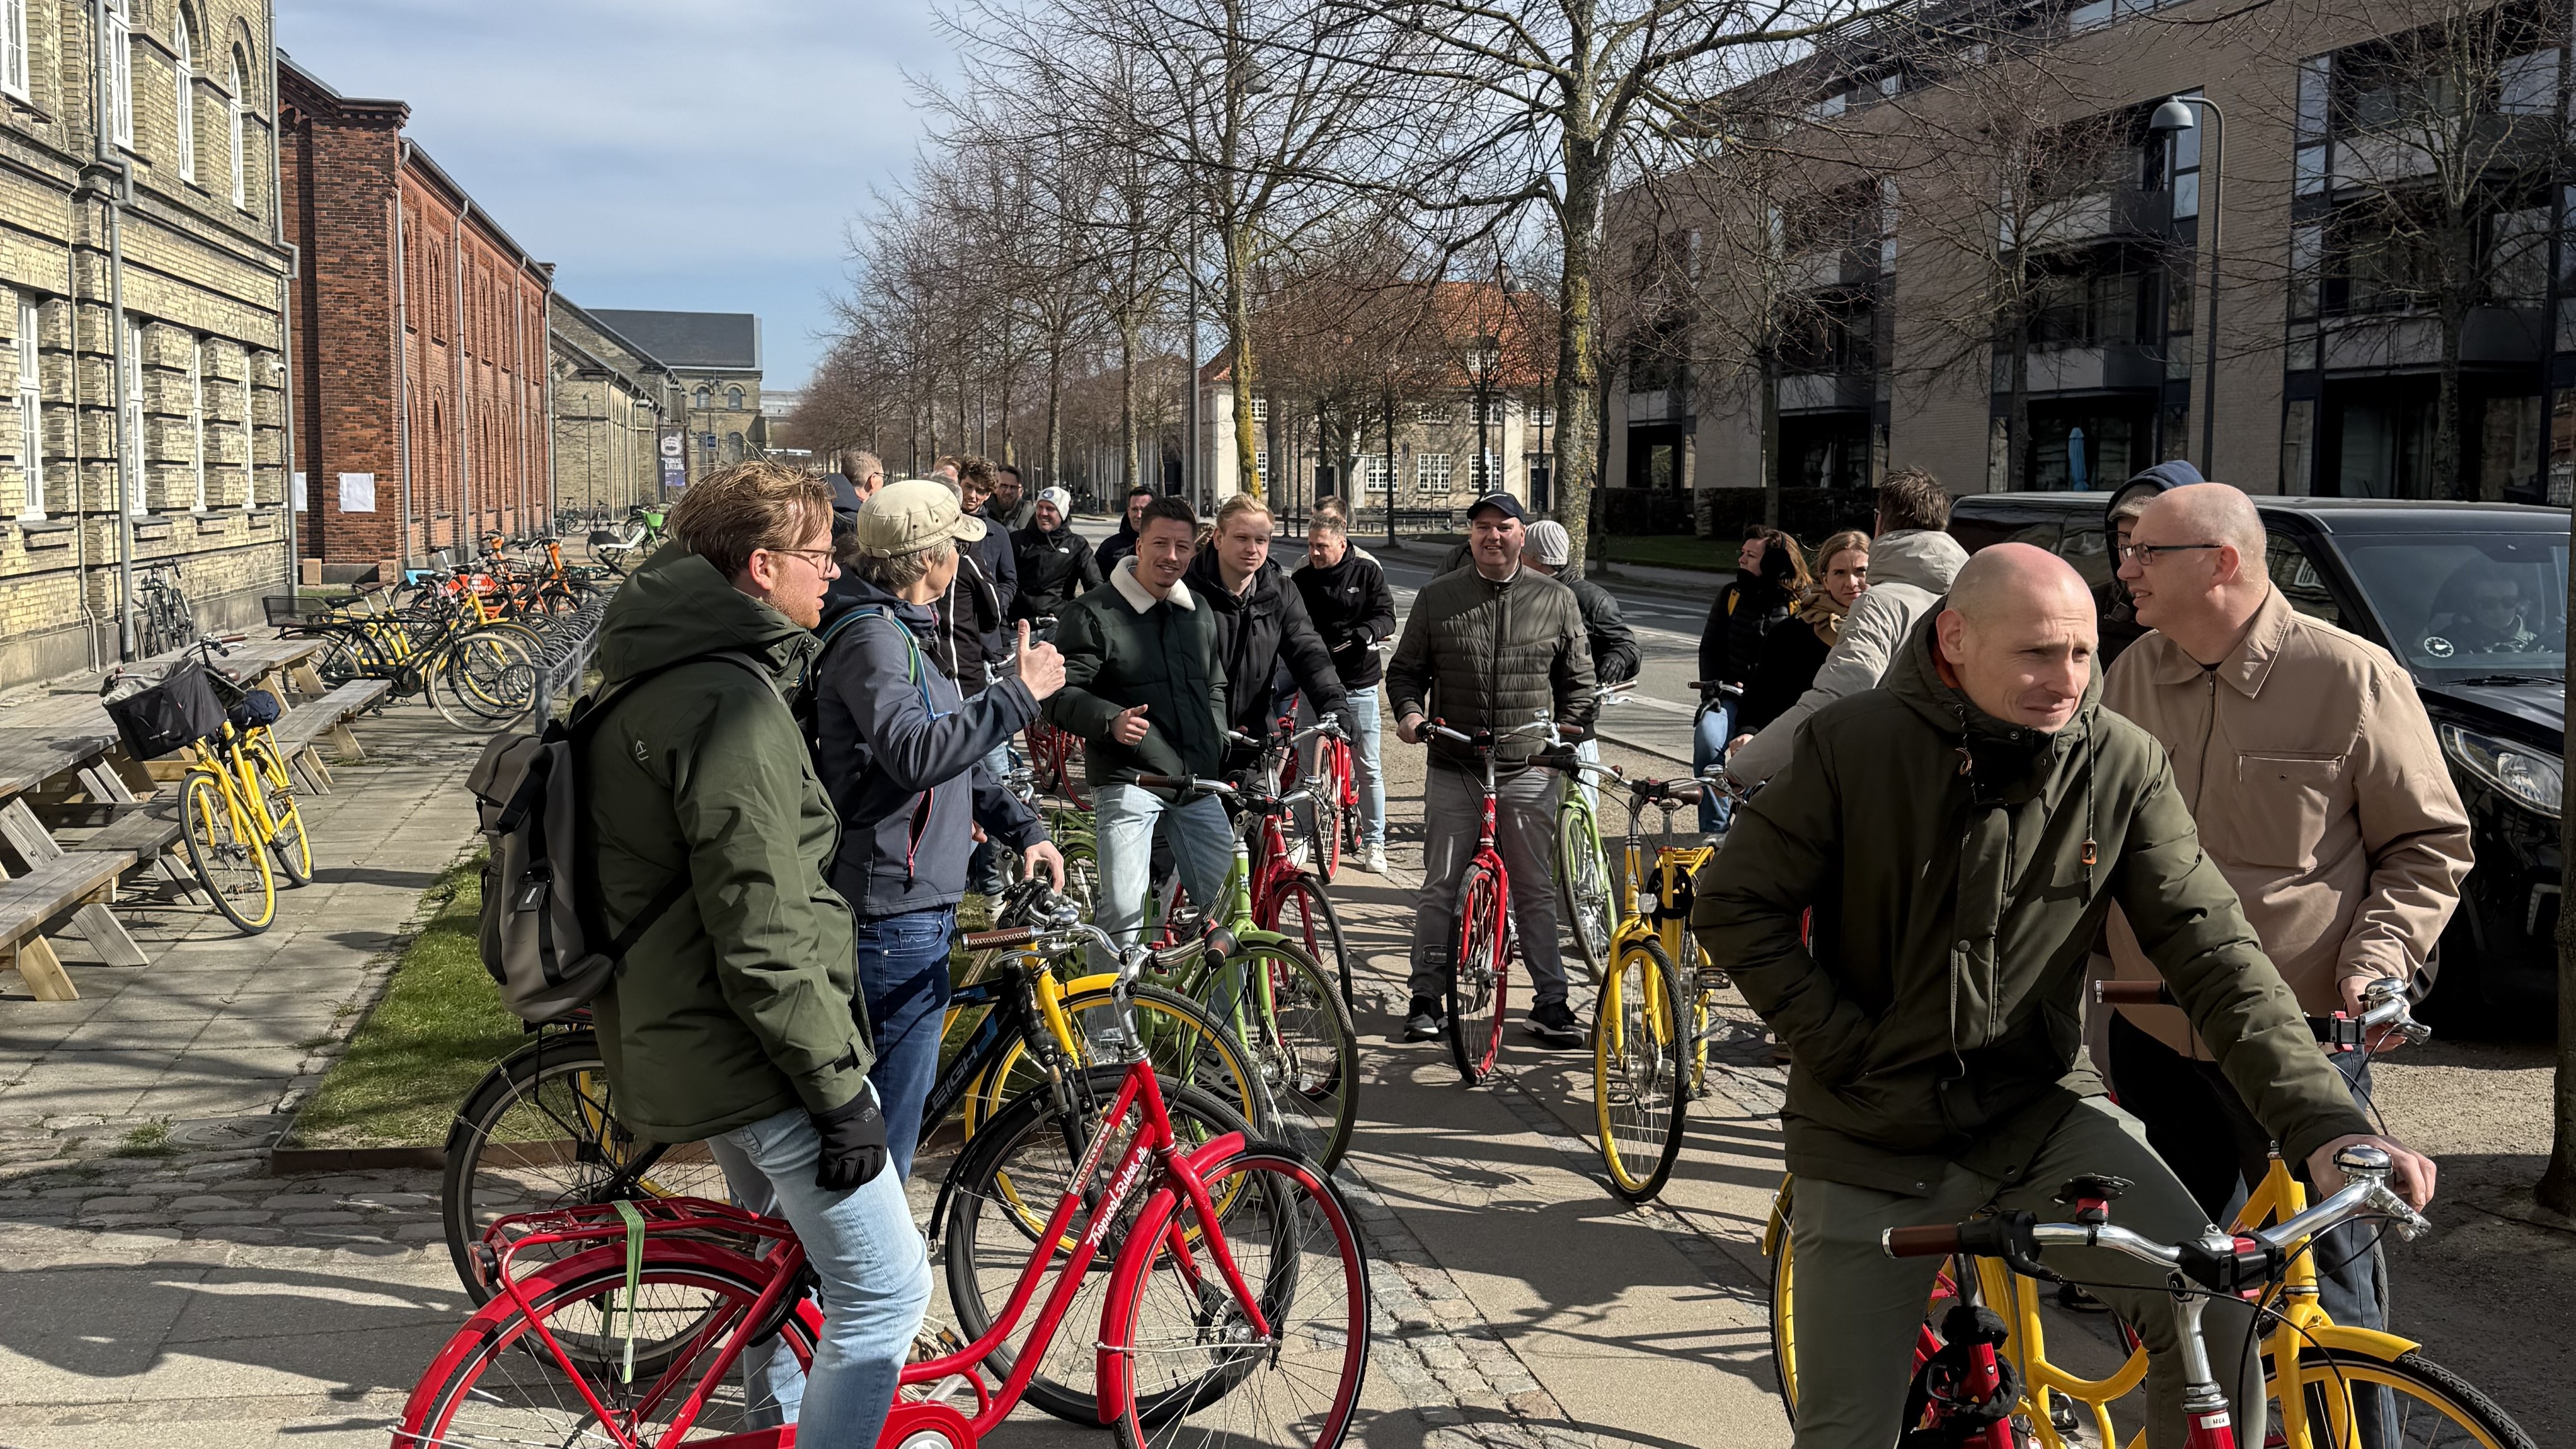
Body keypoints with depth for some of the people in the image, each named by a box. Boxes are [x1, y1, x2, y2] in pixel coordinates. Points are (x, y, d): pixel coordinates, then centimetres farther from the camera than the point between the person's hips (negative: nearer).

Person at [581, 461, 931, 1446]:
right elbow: (763, 942, -26)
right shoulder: (731, 702, -23)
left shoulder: (643, 679, 10)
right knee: (887, 1286, -3)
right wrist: (841, 1092, -18)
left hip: (669, 1035, 11)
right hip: (757, 1057, -11)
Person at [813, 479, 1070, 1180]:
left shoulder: (907, 633, 18)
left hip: (916, 905, 11)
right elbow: (915, 754, -31)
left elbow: (957, 753, 24)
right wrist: (1019, 694, -26)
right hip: (894, 913, -11)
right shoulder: (872, 637, -17)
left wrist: (1023, 827, 13)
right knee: (887, 1121, -4)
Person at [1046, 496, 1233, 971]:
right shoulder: (1093, 614, -5)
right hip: (1128, 781, -6)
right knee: (1123, 913, -12)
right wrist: (1111, 721, -29)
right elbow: (1061, 696, -12)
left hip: (1196, 785, 6)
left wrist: (1216, 748, 14)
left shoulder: (1200, 613, 16)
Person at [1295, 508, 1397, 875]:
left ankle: (1373, 842, 14)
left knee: (1368, 769, 3)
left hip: (1359, 684, -1)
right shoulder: (1302, 580, 3)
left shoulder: (1368, 573, -1)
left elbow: (1386, 617, -6)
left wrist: (1364, 632, -25)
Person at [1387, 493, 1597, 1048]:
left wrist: (1571, 726, -2)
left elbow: (1578, 677, 13)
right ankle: (1426, 999, 14)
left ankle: (1550, 1002, 12)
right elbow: (1405, 668, 11)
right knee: (1440, 887, 3)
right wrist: (1409, 711, -7)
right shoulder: (1436, 598, 6)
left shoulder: (1557, 600, 7)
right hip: (1453, 768, 0)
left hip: (1528, 771, 0)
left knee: (1537, 891, 5)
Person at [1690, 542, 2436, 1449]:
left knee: (2214, 1311, -22)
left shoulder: (2122, 765, -7)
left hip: (2044, 1115, 1)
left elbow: (2213, 948, -10)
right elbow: (1732, 905, -5)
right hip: (1876, 1143, -1)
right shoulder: (1855, 744, -12)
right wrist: (1844, 1048, -12)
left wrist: (2323, 1123, -20)